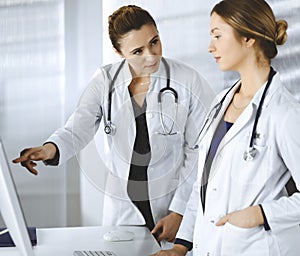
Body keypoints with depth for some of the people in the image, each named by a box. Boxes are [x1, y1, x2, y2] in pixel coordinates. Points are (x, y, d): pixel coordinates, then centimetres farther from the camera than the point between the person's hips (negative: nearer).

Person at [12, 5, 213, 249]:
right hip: (121, 207, 3)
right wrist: (50, 149, -35)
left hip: (172, 201, -2)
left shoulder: (189, 82, -10)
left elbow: (199, 152, -8)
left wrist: (178, 212, -10)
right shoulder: (105, 80, -2)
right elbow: (77, 130, -12)